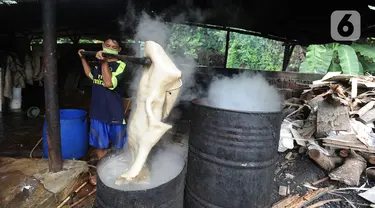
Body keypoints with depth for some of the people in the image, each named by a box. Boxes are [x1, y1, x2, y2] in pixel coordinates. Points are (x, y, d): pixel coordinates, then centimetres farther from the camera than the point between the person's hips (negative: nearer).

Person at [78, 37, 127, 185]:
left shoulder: (120, 65, -14)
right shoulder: (98, 63, 7)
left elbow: (109, 83, -27)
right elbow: (90, 74, 28)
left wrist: (104, 61, -27)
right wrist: (83, 58, 23)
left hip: (115, 113, -6)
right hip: (98, 112, 6)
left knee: (119, 147, 10)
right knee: (99, 145, 18)